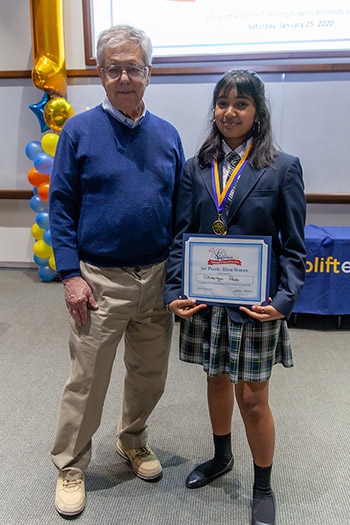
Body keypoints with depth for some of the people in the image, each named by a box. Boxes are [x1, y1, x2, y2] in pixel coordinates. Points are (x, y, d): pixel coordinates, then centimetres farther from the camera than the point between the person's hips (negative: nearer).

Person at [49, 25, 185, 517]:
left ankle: (133, 440, 44)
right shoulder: (79, 131, -3)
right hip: (99, 281, -3)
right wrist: (71, 274, -12)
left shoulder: (168, 135, 7)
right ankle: (70, 467, 30)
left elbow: (180, 207, 11)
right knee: (87, 382, 6)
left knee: (150, 374, 17)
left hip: (157, 278, 4)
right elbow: (60, 207, -4)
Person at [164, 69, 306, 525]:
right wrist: (174, 291, -8)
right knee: (217, 380, 20)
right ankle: (222, 457, 47)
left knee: (252, 397, 5)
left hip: (256, 300, -3)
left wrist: (284, 299, -16)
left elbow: (293, 247, -3)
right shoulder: (196, 168, 5)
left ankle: (263, 488, 31)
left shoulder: (283, 168, -3)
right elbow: (181, 234, 3)